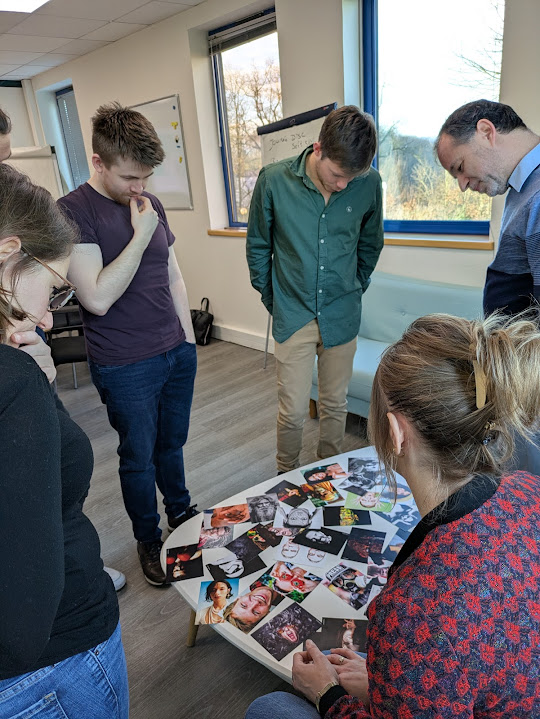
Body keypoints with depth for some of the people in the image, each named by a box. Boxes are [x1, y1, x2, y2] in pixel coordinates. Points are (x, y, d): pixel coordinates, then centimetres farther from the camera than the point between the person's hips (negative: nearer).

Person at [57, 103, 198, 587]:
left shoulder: (150, 204, 6)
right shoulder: (73, 212, -14)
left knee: (172, 443, 21)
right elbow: (98, 297, -23)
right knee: (139, 456, 11)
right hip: (126, 366, -5)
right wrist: (140, 236, -20)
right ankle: (148, 540, 33)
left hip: (177, 352, 6)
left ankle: (181, 513, 44)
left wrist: (188, 338, 11)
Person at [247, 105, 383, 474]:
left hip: (342, 316, 2)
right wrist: (270, 297, 6)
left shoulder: (369, 183, -6)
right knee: (293, 411, 3)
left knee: (336, 405, 14)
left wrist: (355, 290, 14)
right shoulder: (274, 180, -11)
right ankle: (287, 478, 28)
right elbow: (258, 245, 3)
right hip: (293, 315, -1)